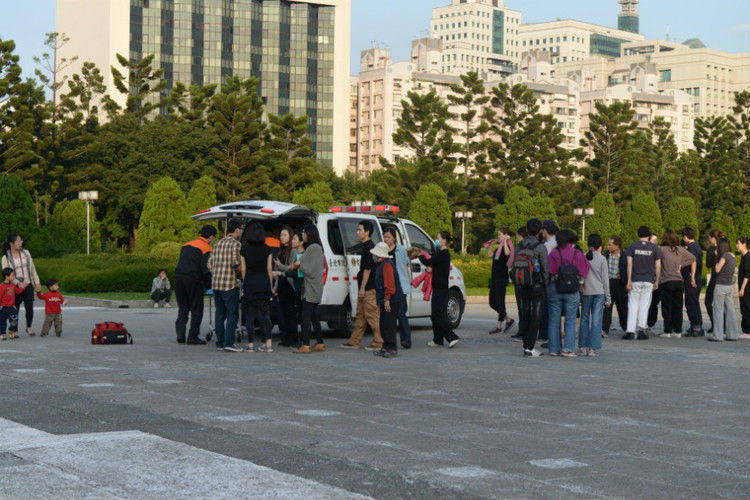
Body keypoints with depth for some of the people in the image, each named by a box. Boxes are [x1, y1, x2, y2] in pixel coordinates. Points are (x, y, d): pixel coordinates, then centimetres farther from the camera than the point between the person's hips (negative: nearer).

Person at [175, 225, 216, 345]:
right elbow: (206, 269, -10)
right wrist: (209, 285, 1)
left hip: (179, 277, 7)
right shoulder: (206, 248, -3)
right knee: (196, 310, 4)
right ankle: (192, 337, 4)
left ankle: (180, 335, 5)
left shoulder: (187, 245, 21)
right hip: (193, 280, -7)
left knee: (183, 308, 15)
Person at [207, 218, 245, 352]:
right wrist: (242, 274, -1)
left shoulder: (218, 244, 15)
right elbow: (236, 263, -17)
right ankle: (229, 342, -9)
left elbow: (210, 264, 14)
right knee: (232, 314, -3)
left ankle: (220, 342, 13)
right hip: (230, 284, -7)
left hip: (216, 283, 7)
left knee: (220, 314, 11)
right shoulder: (236, 244, -8)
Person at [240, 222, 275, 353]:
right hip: (264, 282, 1)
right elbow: (269, 270, 3)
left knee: (250, 314, 5)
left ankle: (251, 344, 3)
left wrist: (244, 285, 11)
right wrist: (271, 286, 11)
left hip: (249, 282, -1)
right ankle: (268, 343, 1)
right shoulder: (267, 249, 2)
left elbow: (243, 269, 2)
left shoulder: (244, 249, -1)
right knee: (265, 314, 7)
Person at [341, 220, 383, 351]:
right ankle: (354, 342, 18)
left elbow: (367, 269, -19)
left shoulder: (368, 247, -16)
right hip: (366, 288, 10)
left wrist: (362, 288, -19)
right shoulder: (367, 246, 16)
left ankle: (379, 342, -2)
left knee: (372, 315, -6)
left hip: (369, 288, -10)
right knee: (361, 315, 13)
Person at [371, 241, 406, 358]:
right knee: (383, 324, 11)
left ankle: (392, 348, -8)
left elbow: (390, 283, -22)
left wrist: (387, 299, -26)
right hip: (385, 300, 11)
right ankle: (386, 348, 16)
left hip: (392, 300, -11)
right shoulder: (381, 264, 20)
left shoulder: (387, 264, -14)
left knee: (389, 324, -10)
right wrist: (379, 300, 27)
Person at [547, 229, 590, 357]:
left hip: (555, 289, 0)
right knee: (570, 320, 5)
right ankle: (568, 348, -4)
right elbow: (583, 271, 3)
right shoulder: (578, 254, -3)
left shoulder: (553, 253, -6)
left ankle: (554, 349, 9)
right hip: (572, 290, 0)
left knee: (554, 320, 8)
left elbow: (549, 272, -8)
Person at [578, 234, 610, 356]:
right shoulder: (602, 259, -3)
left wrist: (580, 289, 11)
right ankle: (593, 348, -2)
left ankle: (582, 347, 9)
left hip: (585, 292, 2)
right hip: (599, 292, -2)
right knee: (596, 320, 0)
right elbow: (605, 279, -1)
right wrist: (608, 297, 4)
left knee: (584, 319, 9)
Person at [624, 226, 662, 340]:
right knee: (644, 306, 5)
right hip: (648, 280, 0)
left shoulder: (632, 246, 1)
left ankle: (630, 331, -5)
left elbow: (629, 264, -4)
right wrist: (656, 281, 11)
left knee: (633, 306, 2)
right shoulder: (654, 248, 3)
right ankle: (641, 330, 2)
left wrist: (629, 280, -4)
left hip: (635, 280, 0)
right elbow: (658, 266, 3)